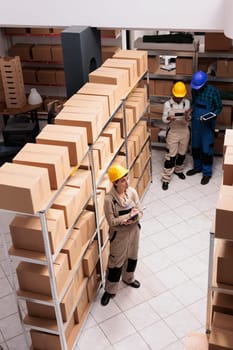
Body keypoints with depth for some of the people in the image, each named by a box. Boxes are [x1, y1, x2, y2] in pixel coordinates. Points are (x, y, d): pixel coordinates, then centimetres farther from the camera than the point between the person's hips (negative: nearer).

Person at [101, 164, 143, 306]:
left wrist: (133, 219, -25)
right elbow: (111, 221, -22)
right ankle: (110, 290, 29)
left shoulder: (132, 192, -12)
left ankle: (128, 278, 53)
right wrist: (129, 215, -26)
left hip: (134, 230, 5)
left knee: (132, 256, 25)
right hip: (119, 234, -5)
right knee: (116, 262, 9)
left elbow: (139, 212, -5)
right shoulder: (109, 199, -27)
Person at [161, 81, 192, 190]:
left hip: (185, 131, 3)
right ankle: (166, 179, 4)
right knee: (170, 156, -2)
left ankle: (178, 170, 44)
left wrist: (187, 117, -25)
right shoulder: (167, 104, -10)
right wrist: (169, 118, -30)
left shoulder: (187, 102, -3)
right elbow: (164, 119, -7)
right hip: (173, 132, -3)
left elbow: (188, 119, -1)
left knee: (182, 153, 18)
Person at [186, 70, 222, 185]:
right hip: (195, 124, 5)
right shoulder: (194, 90, -2)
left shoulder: (213, 91, -18)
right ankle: (197, 167, 36)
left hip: (207, 125, -5)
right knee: (195, 147, 17)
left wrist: (208, 117, -24)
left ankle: (207, 173, 15)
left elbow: (219, 108, -10)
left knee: (206, 149, 2)